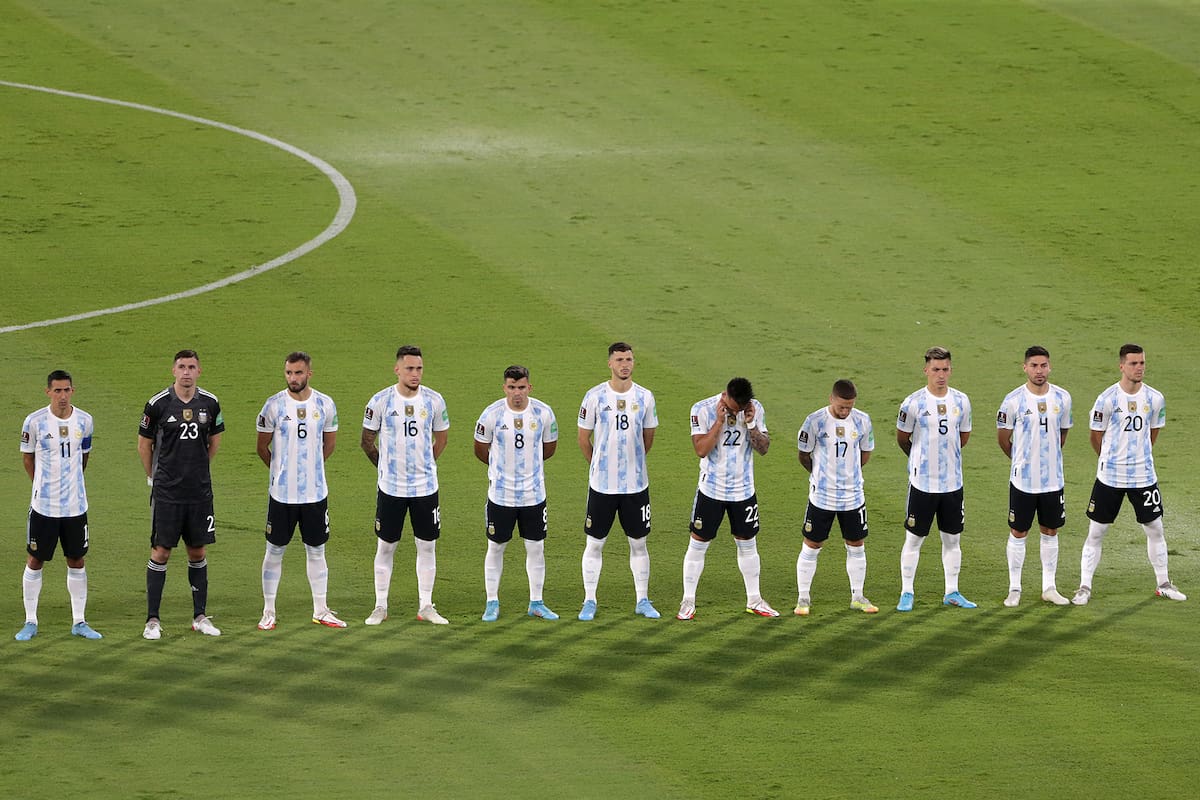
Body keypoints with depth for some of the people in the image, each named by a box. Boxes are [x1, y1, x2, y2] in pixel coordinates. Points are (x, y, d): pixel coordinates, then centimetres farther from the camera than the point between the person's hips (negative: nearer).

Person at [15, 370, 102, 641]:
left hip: (76, 504, 3)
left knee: (77, 561, 8)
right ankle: (30, 621, 13)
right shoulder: (35, 422, -9)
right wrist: (43, 485, 9)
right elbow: (27, 456, 5)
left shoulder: (84, 421, 0)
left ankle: (79, 622, 16)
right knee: (35, 561, 3)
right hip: (43, 506, -3)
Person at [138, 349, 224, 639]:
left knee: (198, 552, 8)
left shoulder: (210, 403, 2)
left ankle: (200, 616, 17)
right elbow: (144, 444, 5)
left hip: (200, 492, 3)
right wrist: (154, 476, 8)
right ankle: (152, 620, 2)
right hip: (166, 493, -3)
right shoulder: (158, 404, -8)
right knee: (161, 551, -3)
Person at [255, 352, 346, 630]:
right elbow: (262, 447, 5)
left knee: (316, 551, 9)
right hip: (282, 492, -2)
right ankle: (268, 612, 12)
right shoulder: (274, 405, -6)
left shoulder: (325, 404, 0)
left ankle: (320, 611, 17)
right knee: (275, 551, 4)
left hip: (315, 492, 2)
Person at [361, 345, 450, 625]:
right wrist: (386, 467, 10)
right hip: (390, 487, -2)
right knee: (385, 546, 4)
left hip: (426, 486, 2)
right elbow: (368, 441, 4)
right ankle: (380, 606, 12)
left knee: (427, 545, 5)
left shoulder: (434, 400, -1)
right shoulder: (381, 401, -8)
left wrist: (424, 465, 13)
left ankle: (426, 606, 13)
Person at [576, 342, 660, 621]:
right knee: (594, 544, 3)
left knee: (638, 543, 9)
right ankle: (589, 602, 12)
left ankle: (642, 600, 18)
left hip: (636, 483, 2)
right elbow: (583, 438, 4)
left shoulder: (645, 397, 0)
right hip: (601, 484, -2)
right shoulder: (595, 396, -6)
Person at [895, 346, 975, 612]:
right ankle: (906, 593, 9)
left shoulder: (961, 401, 2)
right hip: (922, 481, -4)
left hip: (953, 481, 4)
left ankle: (952, 592, 20)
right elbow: (902, 438, 4)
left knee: (952, 539, 10)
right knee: (914, 539, 1)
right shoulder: (914, 403, -10)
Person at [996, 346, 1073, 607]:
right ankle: (1014, 589, 11)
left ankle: (1049, 588, 19)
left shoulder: (1062, 397, 0)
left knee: (1050, 532, 10)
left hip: (1053, 478, 3)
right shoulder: (1014, 400, -10)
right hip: (1023, 479, -3)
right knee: (1018, 533, 2)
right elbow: (1002, 437, 2)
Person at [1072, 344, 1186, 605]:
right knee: (1096, 532, 0)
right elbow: (1096, 437, 0)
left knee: (1155, 529, 9)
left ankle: (1163, 584, 24)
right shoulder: (1107, 399, -12)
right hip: (1109, 476, -3)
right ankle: (1084, 588, 7)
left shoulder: (1155, 398, -2)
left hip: (1144, 475, 3)